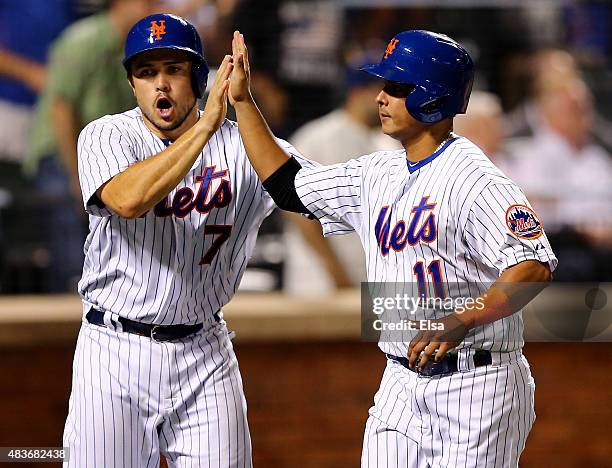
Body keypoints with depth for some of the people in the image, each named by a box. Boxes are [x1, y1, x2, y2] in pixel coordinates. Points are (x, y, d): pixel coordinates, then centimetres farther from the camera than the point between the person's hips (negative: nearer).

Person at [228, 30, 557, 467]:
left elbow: (535, 266, -25)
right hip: (401, 384, 8)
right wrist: (243, 102, 20)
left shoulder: (475, 179, -15)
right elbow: (288, 186, 22)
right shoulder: (378, 174, 11)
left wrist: (460, 322, -37)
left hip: (475, 384, -8)